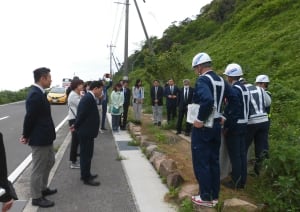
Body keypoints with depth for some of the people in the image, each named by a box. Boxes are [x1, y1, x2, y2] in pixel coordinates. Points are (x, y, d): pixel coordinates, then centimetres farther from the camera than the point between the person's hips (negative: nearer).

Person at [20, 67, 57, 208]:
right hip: (39, 138, -10)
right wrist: (27, 136, -7)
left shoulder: (39, 93, 9)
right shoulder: (35, 95, -23)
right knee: (38, 168, 5)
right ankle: (36, 197, 22)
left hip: (45, 137, 10)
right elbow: (29, 117, -21)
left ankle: (43, 188, 40)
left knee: (50, 162, 23)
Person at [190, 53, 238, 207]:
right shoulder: (221, 80, 9)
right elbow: (234, 100, 9)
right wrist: (223, 116, 13)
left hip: (202, 128, -8)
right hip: (216, 126, 8)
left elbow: (207, 100, -33)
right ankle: (214, 196, 26)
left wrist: (200, 119, -22)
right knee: (213, 161, 15)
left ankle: (206, 197, 14)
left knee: (201, 162, 4)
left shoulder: (202, 80, -15)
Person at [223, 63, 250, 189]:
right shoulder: (244, 88, 12)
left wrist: (226, 127, -16)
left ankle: (236, 182, 9)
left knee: (234, 155, 0)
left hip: (234, 126, -9)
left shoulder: (234, 89, -17)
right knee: (242, 153, 13)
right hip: (243, 124, 9)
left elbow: (231, 110, -21)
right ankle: (242, 181, 22)